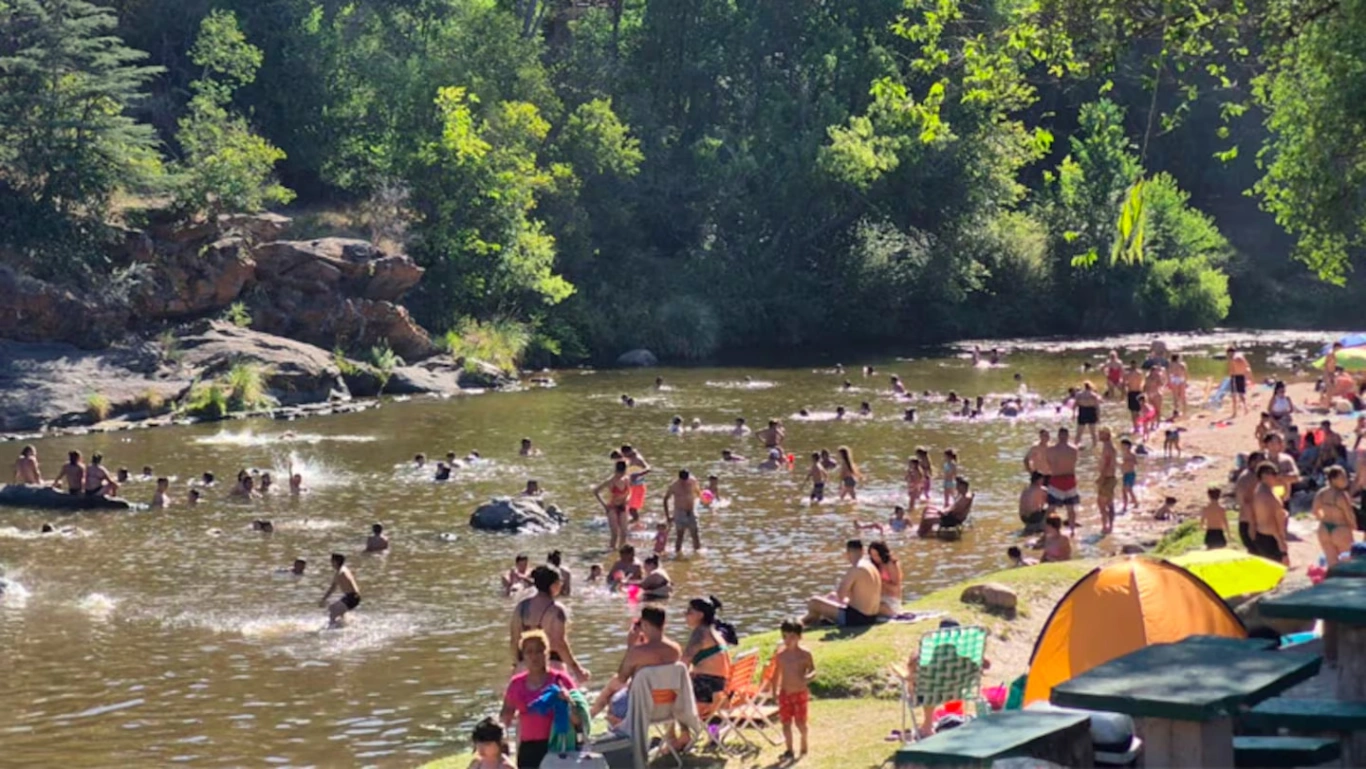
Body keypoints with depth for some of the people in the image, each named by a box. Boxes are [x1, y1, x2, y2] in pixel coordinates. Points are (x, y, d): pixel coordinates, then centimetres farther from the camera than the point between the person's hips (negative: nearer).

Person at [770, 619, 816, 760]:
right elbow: (777, 673, 10)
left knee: (800, 722, 3)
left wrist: (808, 677, -30)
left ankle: (804, 745, 28)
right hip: (784, 693, 3)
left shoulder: (804, 654, -10)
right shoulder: (781, 654, 0)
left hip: (800, 693, -3)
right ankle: (789, 750, 13)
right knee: (786, 722, 3)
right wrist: (775, 691, 11)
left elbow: (813, 671, -7)